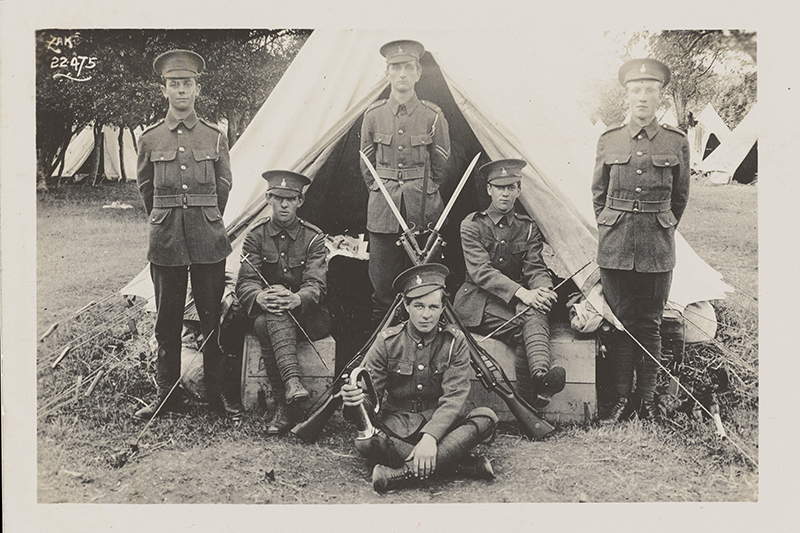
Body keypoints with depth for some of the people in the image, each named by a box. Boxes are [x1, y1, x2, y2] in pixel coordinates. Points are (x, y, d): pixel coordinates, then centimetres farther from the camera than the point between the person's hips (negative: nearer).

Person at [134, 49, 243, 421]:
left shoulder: (215, 137, 4)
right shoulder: (149, 139, 4)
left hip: (208, 240, 0)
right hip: (165, 241, 0)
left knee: (213, 317, 5)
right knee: (167, 321, 7)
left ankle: (218, 390, 17)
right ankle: (166, 393, 18)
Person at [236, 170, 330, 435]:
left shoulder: (313, 237, -2)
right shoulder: (256, 234, 3)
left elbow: (316, 285, -13)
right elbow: (245, 283, -5)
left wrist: (296, 299, -38)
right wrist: (260, 297, -31)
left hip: (306, 315, -2)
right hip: (265, 312, 2)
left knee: (266, 325, -34)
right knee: (264, 325, -36)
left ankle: (283, 405, -37)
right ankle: (292, 381, -42)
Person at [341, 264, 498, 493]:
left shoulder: (454, 341, -4)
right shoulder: (388, 341, -3)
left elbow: (454, 398, -15)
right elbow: (369, 396, -8)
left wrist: (430, 436, -32)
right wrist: (354, 401, -34)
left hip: (442, 425, 1)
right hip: (398, 426, 0)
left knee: (486, 417, -27)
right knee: (365, 442, -32)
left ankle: (406, 471, -36)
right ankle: (464, 464, -30)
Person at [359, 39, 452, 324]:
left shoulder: (433, 116, 0)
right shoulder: (373, 115, 3)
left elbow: (441, 166, 9)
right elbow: (366, 166, 13)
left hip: (423, 209, -1)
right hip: (383, 211, 1)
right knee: (382, 278, 3)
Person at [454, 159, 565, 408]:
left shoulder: (528, 227, 14)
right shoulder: (472, 225, 1)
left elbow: (535, 268, 2)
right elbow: (481, 271, -13)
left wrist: (544, 291, -24)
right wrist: (521, 292, -28)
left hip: (516, 301, 2)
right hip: (477, 301, -2)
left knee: (536, 311, -35)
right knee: (529, 325, -32)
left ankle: (540, 377, -57)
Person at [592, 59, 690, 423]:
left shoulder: (677, 142, 2)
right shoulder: (608, 141, 4)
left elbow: (680, 197, 14)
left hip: (657, 249, 0)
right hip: (615, 248, 1)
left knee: (650, 324, 5)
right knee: (620, 322, 4)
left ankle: (647, 399, 16)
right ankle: (622, 399, 14)